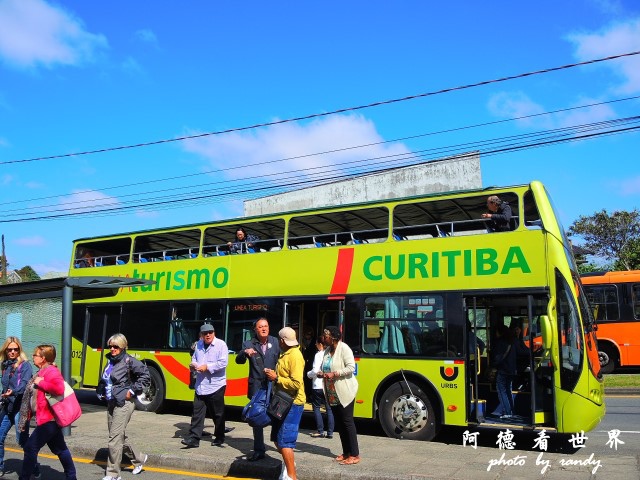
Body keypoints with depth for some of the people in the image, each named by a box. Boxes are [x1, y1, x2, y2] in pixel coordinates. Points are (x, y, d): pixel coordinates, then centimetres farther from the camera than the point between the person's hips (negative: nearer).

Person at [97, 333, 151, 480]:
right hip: (111, 403, 8)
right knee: (120, 437, 16)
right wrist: (101, 392, 13)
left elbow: (145, 376, -15)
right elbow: (104, 380, 28)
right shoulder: (110, 361, 10)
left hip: (124, 403, -8)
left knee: (115, 438, -6)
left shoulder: (129, 361, -12)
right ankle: (139, 458, 34)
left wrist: (132, 391, -15)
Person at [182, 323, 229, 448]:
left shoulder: (221, 344, -9)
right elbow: (194, 358, 20)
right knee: (197, 413, 2)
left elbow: (223, 362, -17)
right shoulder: (199, 345, 11)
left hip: (216, 385, -5)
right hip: (200, 385, 5)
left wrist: (207, 367, -18)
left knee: (217, 414, 8)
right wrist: (193, 365, -3)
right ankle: (194, 438, 5)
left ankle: (219, 438, 23)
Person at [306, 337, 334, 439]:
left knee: (316, 408, 7)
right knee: (329, 409, 10)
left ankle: (320, 431, 5)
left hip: (319, 386, -6)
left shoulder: (318, 355, -12)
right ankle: (330, 432, 9)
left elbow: (315, 370, -17)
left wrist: (308, 374, 1)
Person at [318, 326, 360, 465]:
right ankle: (346, 452, 21)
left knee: (347, 421, -5)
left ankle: (355, 455, 1)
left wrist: (334, 374, -23)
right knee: (339, 422, 12)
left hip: (344, 392, -8)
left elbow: (351, 368, -18)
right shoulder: (327, 350, 12)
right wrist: (322, 374, -1)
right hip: (332, 393, 8)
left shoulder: (343, 348, -12)